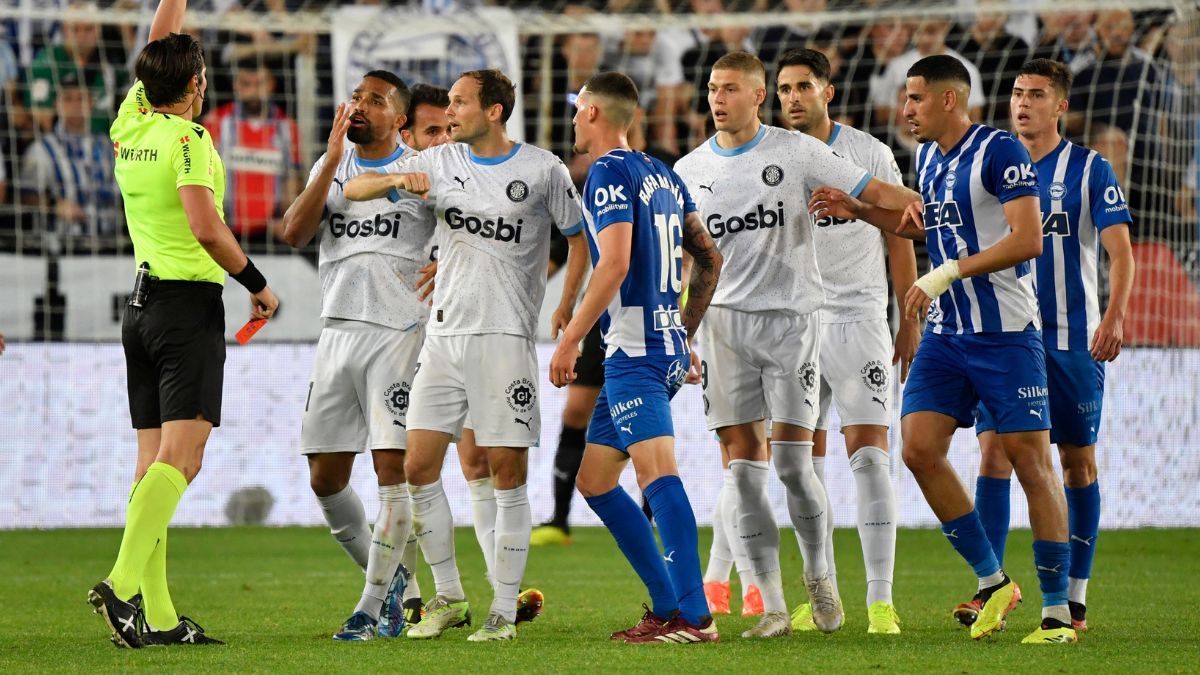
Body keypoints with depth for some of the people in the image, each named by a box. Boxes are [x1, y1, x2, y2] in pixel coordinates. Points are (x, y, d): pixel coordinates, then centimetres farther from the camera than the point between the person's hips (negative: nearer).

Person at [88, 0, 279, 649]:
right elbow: (206, 228, -22)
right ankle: (123, 581, -27)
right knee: (180, 455, -12)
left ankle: (158, 613, 0)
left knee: (154, 459, 4)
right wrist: (257, 284, -10)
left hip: (141, 304, 8)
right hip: (190, 304, -8)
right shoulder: (187, 139, -12)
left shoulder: (130, 126, 8)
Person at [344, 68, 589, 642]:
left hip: (506, 336, -4)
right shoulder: (441, 162, 7)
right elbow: (352, 190, 6)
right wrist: (396, 180, -15)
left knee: (507, 472, -3)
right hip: (444, 334, 4)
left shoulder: (543, 170, -3)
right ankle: (448, 597, 14)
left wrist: (566, 305, -5)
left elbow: (580, 238, 6)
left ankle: (505, 611, 3)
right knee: (418, 467, 1)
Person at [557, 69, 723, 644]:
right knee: (593, 480, 14)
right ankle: (668, 607, 12)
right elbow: (709, 260, 21)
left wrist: (568, 341, -16)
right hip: (667, 348, 10)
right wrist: (685, 336, 28)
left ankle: (694, 616, -26)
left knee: (657, 471, -18)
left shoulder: (609, 172, -8)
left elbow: (614, 264, -19)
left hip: (634, 352, -10)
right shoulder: (663, 175, 17)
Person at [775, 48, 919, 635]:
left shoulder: (869, 155, 0)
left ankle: (880, 601, -9)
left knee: (869, 455, -10)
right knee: (805, 464, 3)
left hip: (858, 320, -3)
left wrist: (910, 322, 1)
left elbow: (898, 239, 4)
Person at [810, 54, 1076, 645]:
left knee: (1030, 461, -5)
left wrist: (949, 273, -21)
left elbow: (1028, 239, -21)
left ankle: (1057, 611, 1)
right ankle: (992, 583, 9)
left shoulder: (1000, 152, -13)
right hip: (945, 334, 8)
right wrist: (858, 211, 20)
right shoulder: (928, 158, 12)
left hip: (1005, 332, -8)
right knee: (919, 448, -4)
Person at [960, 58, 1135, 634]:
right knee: (994, 454, -9)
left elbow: (1120, 250, -9)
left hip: (1072, 339, -3)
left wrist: (1115, 316, -22)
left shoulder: (1090, 170, -2)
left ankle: (1075, 595, 10)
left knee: (1078, 462, 3)